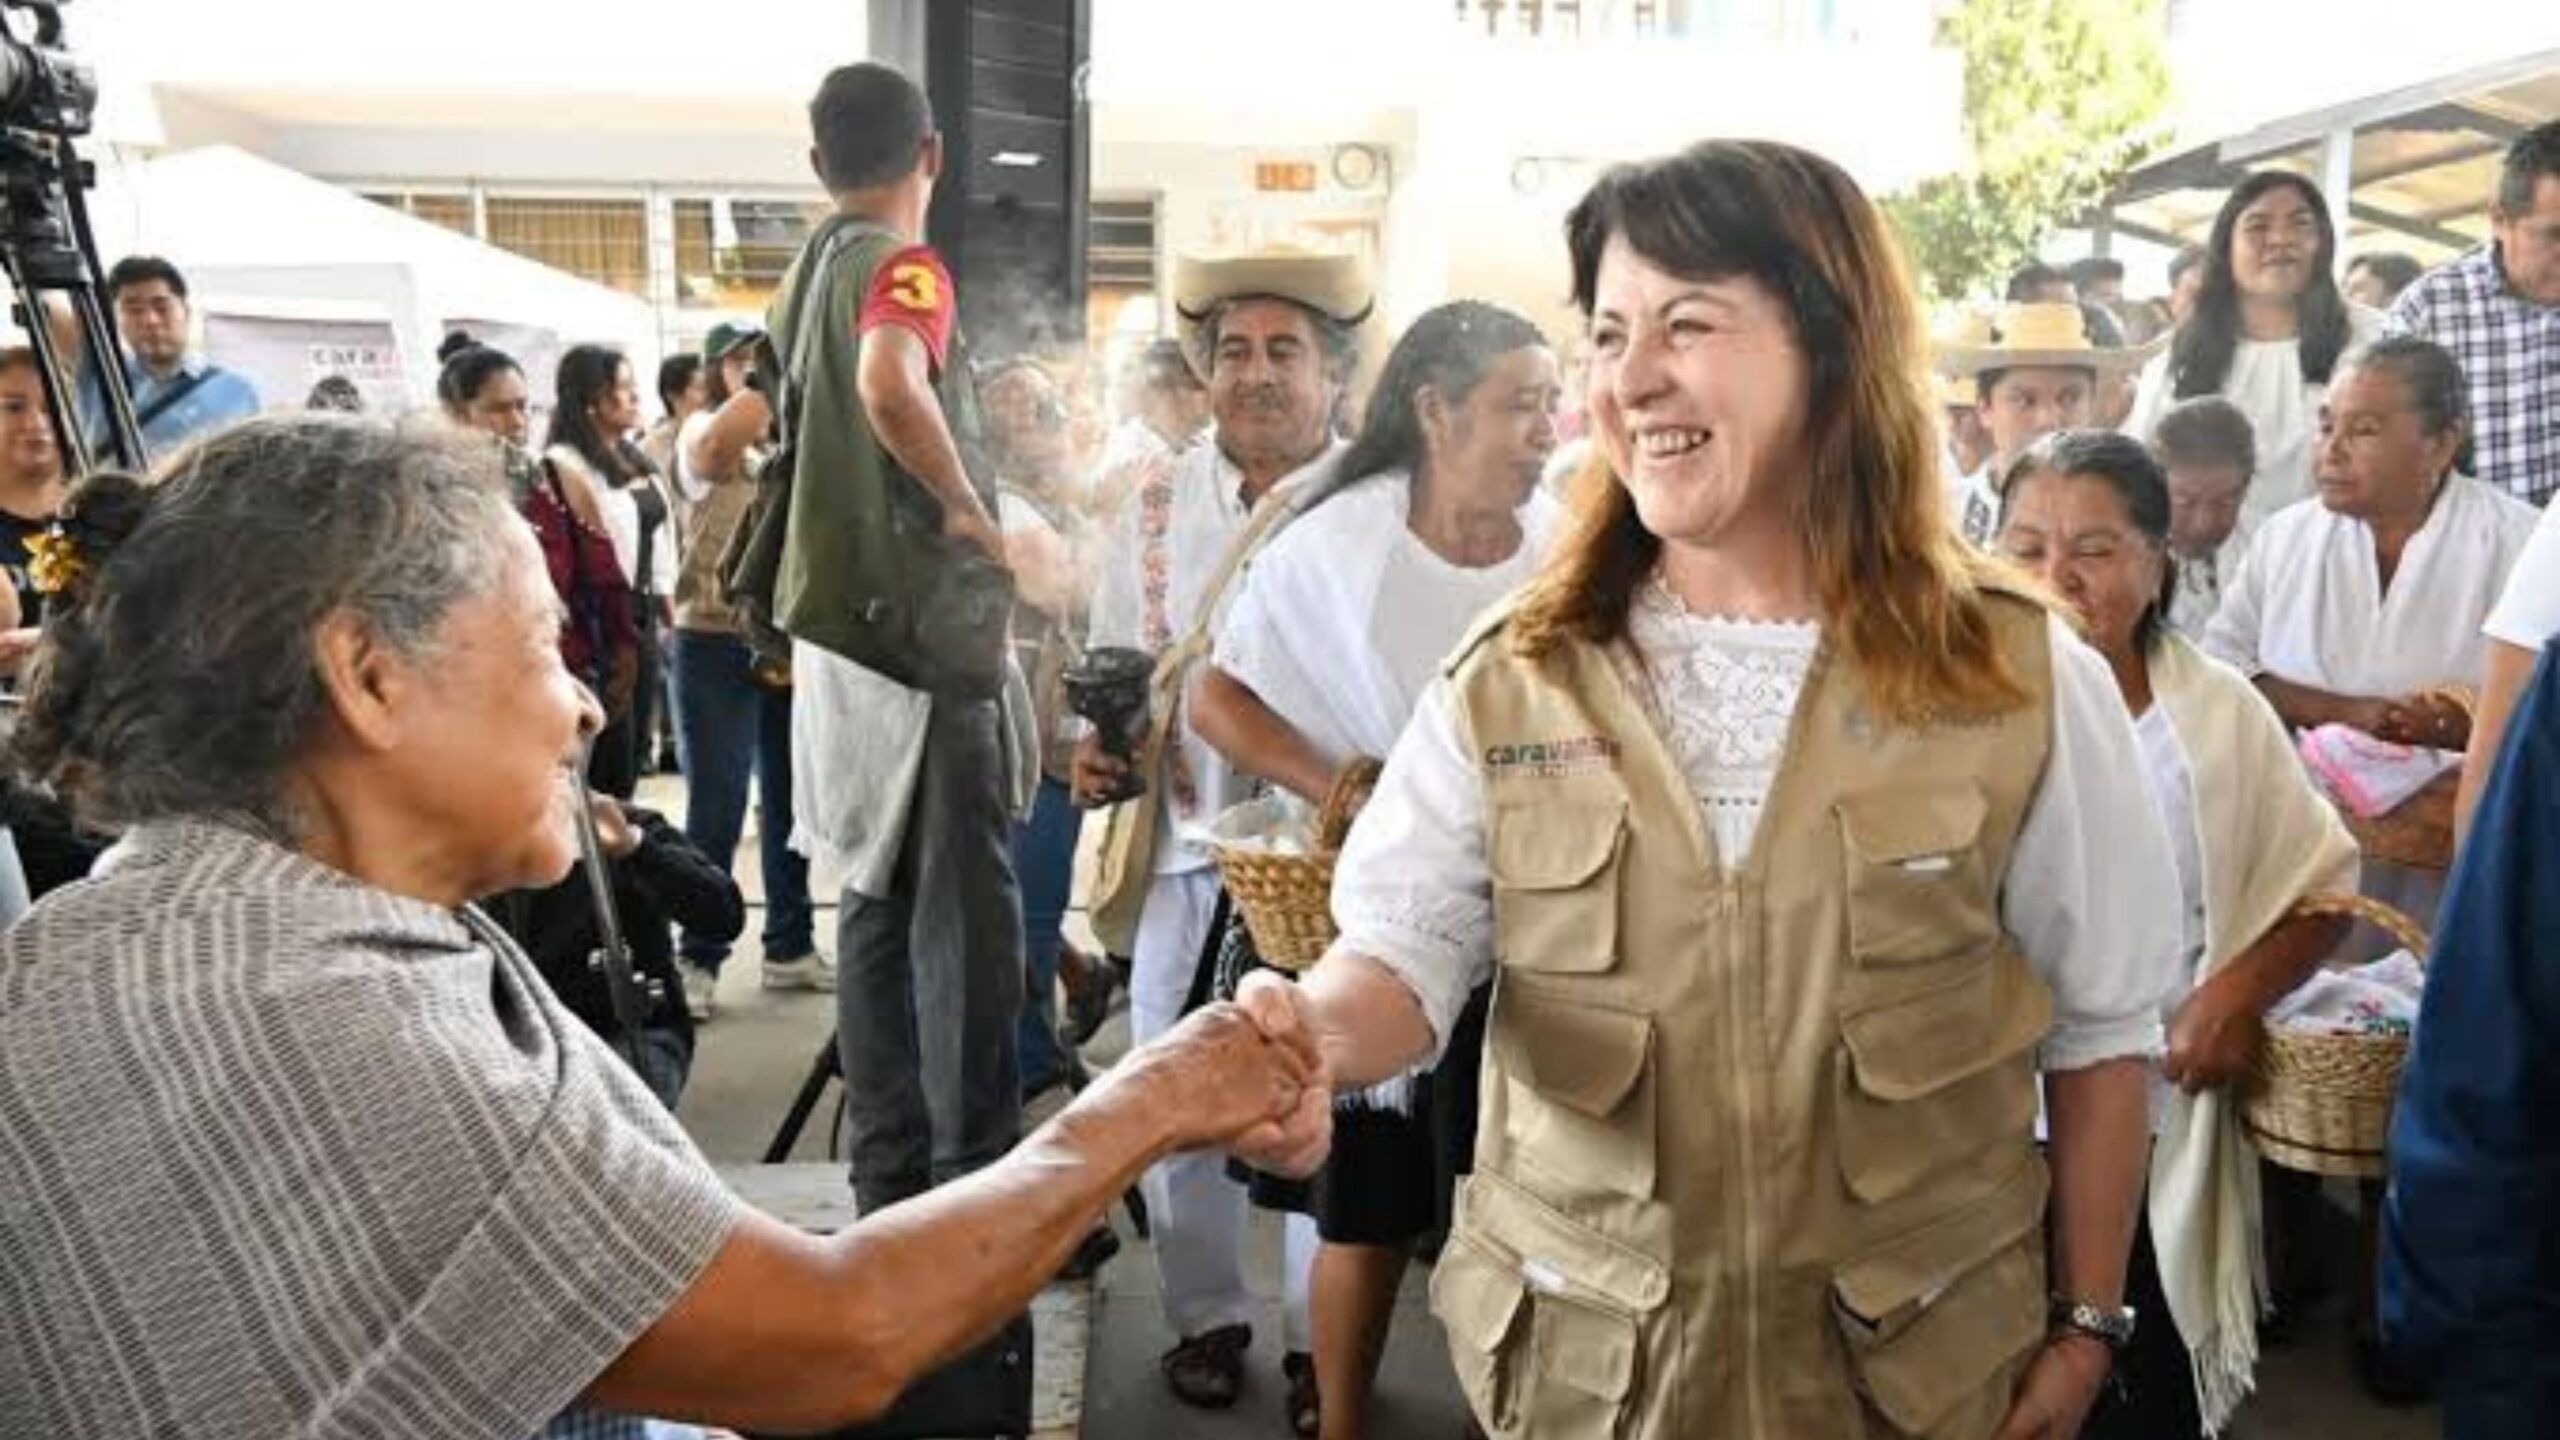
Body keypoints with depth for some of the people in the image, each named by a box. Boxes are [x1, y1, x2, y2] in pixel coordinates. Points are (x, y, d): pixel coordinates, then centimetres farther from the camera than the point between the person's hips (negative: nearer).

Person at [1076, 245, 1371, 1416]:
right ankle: (1207, 1314, 30)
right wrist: (1097, 747, -6)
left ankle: (1321, 1332, 25)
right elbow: (1114, 662, 12)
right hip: (1186, 844, 4)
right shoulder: (1156, 508, 8)